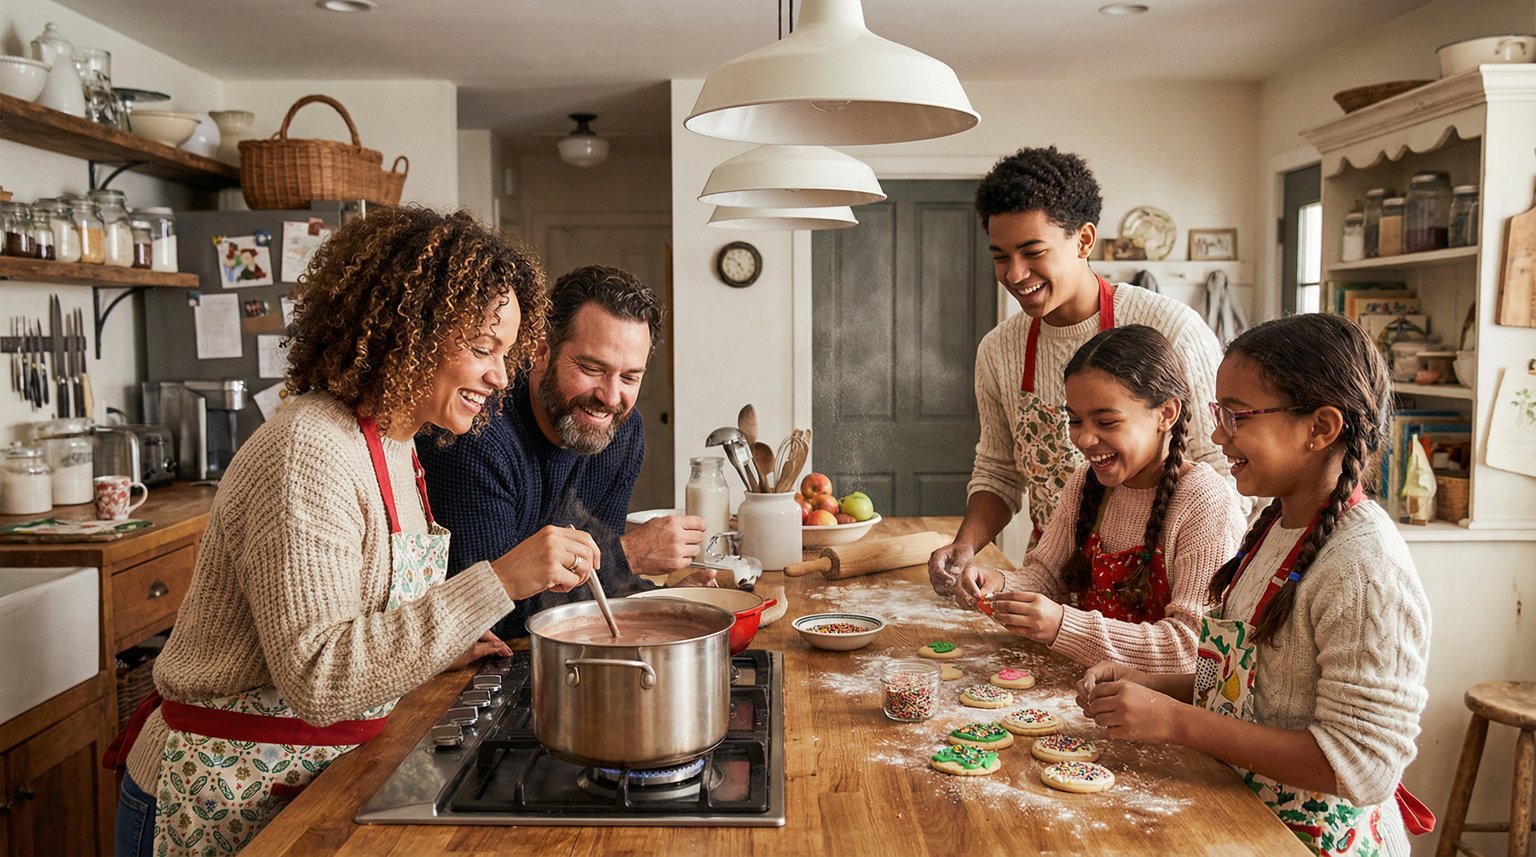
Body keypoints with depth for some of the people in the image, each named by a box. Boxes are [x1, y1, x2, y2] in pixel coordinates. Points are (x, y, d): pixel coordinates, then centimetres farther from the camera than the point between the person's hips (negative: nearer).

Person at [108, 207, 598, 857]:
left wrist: (439, 647, 0)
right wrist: (497, 582, -33)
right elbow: (315, 676, -30)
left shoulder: (391, 445, 6)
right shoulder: (308, 451, -23)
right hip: (230, 803, -8)